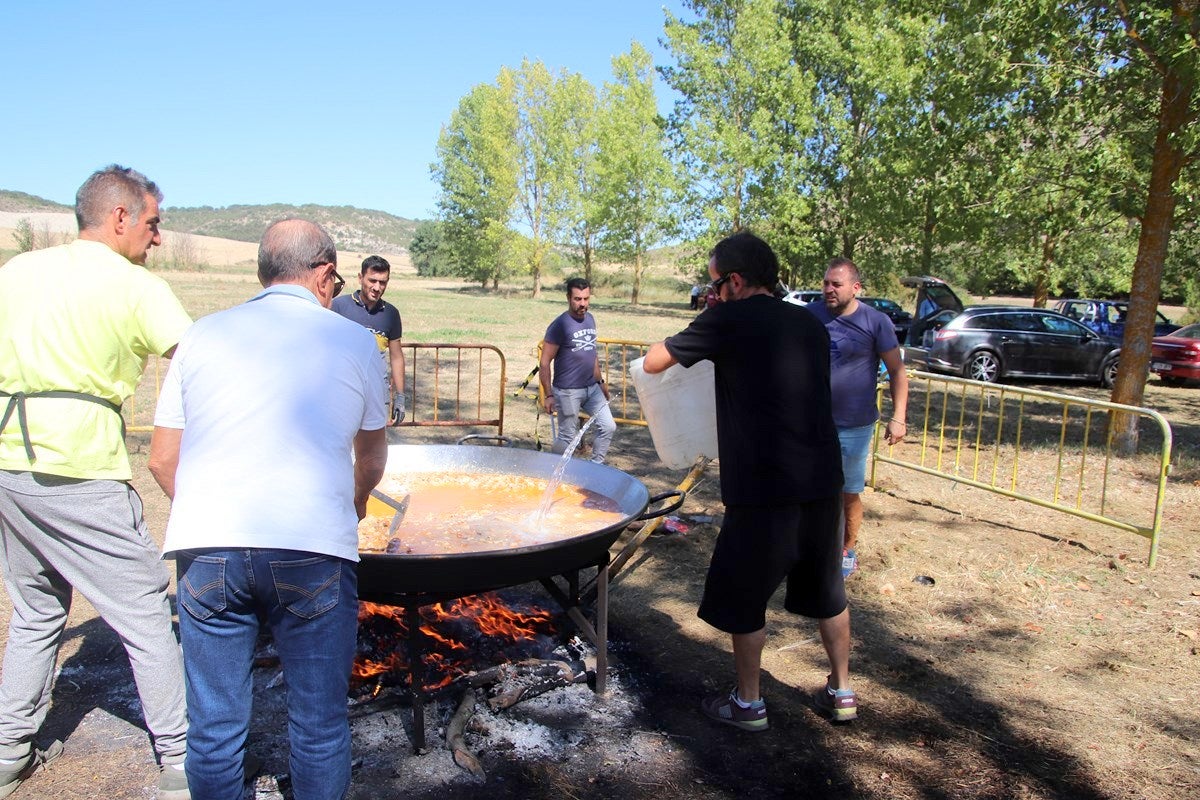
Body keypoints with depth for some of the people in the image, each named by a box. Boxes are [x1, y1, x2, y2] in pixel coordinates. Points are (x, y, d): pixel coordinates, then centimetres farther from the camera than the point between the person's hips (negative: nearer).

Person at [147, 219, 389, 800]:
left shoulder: (204, 334, 13)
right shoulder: (352, 340, 9)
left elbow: (162, 459, 15)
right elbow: (371, 456, 20)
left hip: (207, 549, 3)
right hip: (312, 552, -2)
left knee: (215, 726, 16)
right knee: (319, 724, 14)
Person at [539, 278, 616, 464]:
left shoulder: (590, 319, 7)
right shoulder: (560, 325, -14)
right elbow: (544, 363, -14)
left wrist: (600, 381, 19)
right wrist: (548, 395, -17)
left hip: (592, 388, 7)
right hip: (568, 392, -7)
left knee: (608, 427, 8)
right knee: (567, 438, 2)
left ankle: (596, 465, 24)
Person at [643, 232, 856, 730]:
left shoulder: (729, 320, -8)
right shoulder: (809, 324, 10)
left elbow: (653, 363, -4)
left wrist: (668, 343, 18)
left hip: (764, 488, -7)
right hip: (823, 482, 7)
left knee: (742, 597, 12)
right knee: (826, 591, 22)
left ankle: (748, 704, 24)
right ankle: (842, 692, 35)